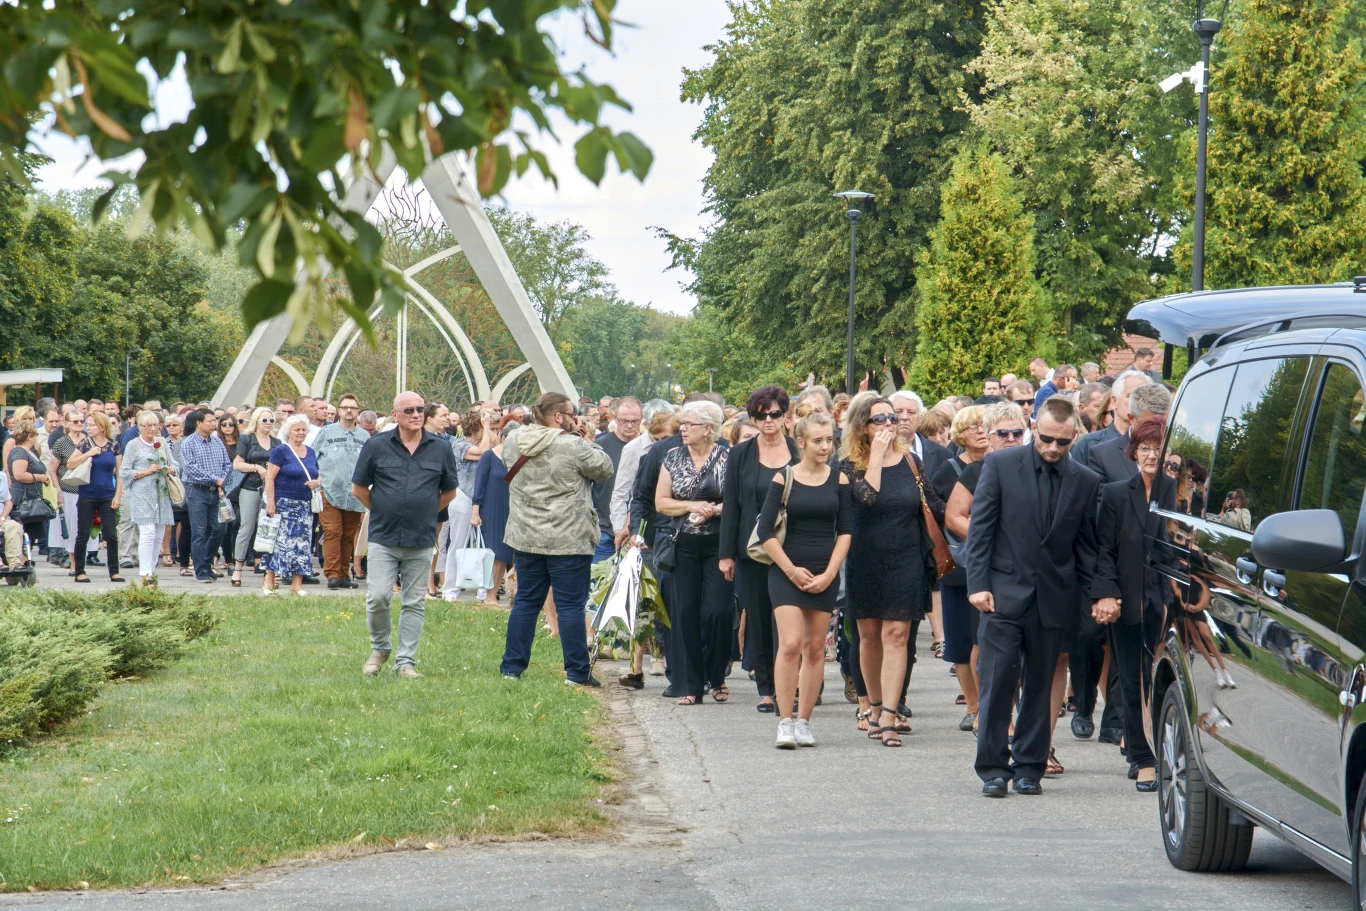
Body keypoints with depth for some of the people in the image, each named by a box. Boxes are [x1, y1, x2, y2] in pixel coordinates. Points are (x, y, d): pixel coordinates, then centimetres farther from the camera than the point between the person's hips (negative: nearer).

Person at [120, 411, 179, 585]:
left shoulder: (163, 443, 14)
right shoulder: (133, 445, 2)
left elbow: (174, 465, 18)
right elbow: (124, 471, -2)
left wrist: (169, 470, -5)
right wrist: (146, 471, -12)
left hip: (162, 494, 5)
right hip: (142, 495, -5)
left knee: (159, 535, 5)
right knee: (148, 533, -14)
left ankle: (151, 570, 14)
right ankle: (145, 574, -15)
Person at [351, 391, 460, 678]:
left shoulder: (440, 449, 3)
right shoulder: (376, 446, -1)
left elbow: (449, 492, 16)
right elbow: (359, 488, 8)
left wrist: (426, 513, 11)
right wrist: (382, 512, 8)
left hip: (422, 540, 1)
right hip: (383, 538, -1)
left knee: (414, 603, 5)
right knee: (377, 597, -7)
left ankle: (406, 661, 12)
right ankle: (379, 649, 16)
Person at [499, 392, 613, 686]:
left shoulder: (514, 443, 2)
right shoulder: (573, 446, -16)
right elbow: (604, 468, -6)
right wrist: (589, 441, 10)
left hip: (525, 539, 5)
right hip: (568, 540, -5)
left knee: (526, 601, 13)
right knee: (571, 604, 1)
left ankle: (512, 666, 16)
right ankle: (577, 671, 3)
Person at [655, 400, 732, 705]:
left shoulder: (727, 458, -2)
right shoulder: (673, 457, 9)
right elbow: (661, 502, 5)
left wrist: (714, 510, -18)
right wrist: (692, 506, -9)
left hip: (718, 545, -3)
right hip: (685, 546, 3)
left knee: (717, 611, -8)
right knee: (686, 612, 0)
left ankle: (716, 677, 13)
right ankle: (690, 685, 5)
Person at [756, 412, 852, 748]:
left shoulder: (839, 480, 5)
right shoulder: (783, 479, -2)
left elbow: (845, 530, 4)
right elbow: (766, 531, -3)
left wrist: (829, 573, -5)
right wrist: (792, 571, -8)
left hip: (825, 574, 3)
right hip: (786, 572, -3)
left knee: (815, 648, 4)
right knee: (790, 644, -14)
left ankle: (804, 721, 12)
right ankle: (785, 723, -11)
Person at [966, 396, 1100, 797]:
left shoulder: (1086, 482, 5)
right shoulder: (1000, 465, 0)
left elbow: (1087, 548, 9)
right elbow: (979, 529, -1)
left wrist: (1086, 601, 4)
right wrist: (977, 584, -9)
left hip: (1054, 599, 2)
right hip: (1005, 594, -2)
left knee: (1040, 685, 7)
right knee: (997, 683, -5)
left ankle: (1028, 767, 15)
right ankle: (993, 768, 2)